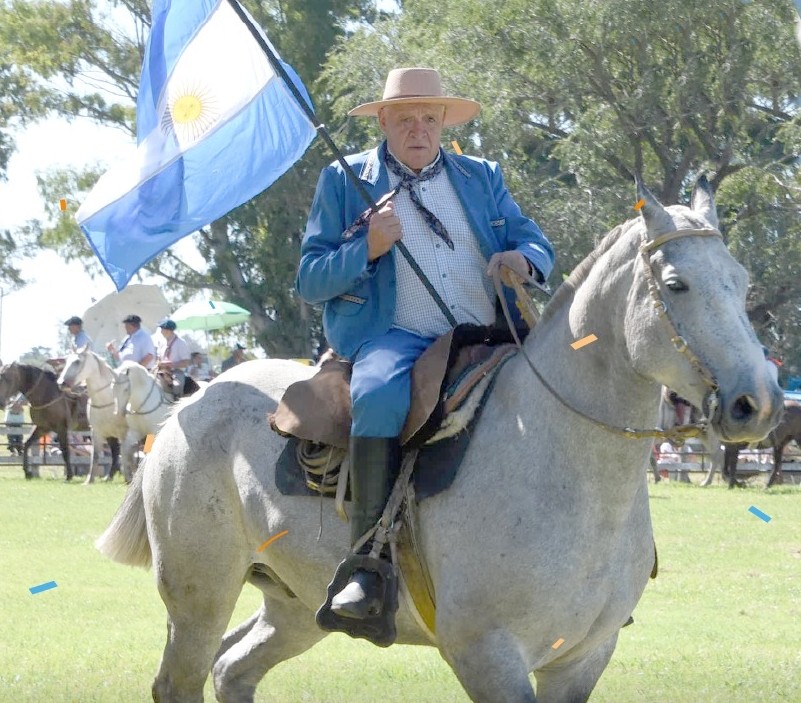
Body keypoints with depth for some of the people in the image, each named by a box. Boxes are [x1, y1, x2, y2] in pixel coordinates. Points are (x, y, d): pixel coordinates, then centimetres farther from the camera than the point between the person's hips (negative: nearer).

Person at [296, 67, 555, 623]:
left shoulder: (483, 177, 21)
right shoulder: (344, 181, 12)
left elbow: (537, 245, 17)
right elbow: (310, 281, 7)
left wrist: (522, 259, -9)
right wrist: (368, 248, -12)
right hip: (391, 336, -4)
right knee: (381, 395, -38)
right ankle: (368, 563, -36)